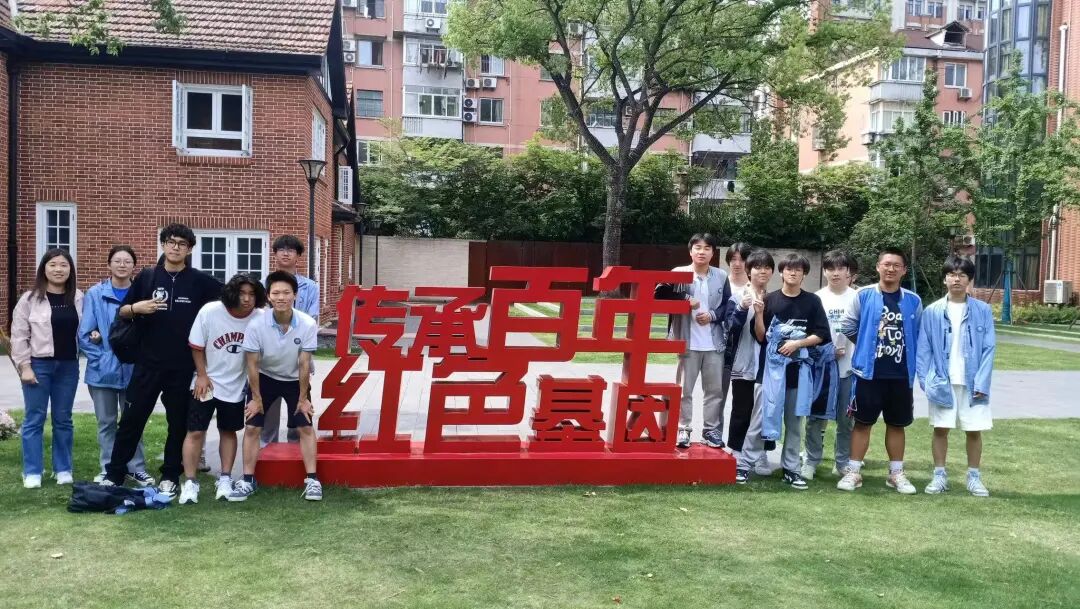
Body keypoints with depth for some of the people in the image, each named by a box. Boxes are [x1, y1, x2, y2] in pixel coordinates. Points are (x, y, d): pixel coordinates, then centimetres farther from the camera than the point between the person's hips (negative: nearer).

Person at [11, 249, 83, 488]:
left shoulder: (79, 298, 4)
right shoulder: (30, 298, -4)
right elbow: (19, 334, -3)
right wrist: (24, 366, -8)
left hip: (68, 365, 2)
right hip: (38, 364, -2)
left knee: (63, 419, 10)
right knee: (34, 419, 4)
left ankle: (63, 469, 20)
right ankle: (32, 472, 12)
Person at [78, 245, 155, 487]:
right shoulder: (95, 294, -4)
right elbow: (85, 334, -3)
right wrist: (101, 358, -10)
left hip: (133, 369, 1)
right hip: (103, 370, 0)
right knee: (106, 422, 10)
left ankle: (136, 468, 19)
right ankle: (109, 470, 21)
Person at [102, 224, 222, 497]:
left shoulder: (199, 281, 0)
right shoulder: (147, 277, 5)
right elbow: (122, 312, 10)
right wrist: (136, 307, -11)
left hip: (184, 366, -1)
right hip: (148, 363, 1)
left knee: (178, 422, 7)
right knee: (131, 418, 3)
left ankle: (170, 477, 18)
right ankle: (113, 474, 14)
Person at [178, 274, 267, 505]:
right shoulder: (209, 312, -17)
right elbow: (196, 346, -6)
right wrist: (202, 375, -10)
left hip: (235, 387, 2)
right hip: (206, 382, -1)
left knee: (228, 431, 11)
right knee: (195, 432, -3)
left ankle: (225, 479, 19)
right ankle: (190, 482, 5)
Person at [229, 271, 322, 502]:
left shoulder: (307, 324, -26)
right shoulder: (256, 324, -27)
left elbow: (304, 365, -16)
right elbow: (252, 364, -16)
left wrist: (303, 398, -9)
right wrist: (256, 398, -10)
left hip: (294, 380, 0)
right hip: (264, 378, 0)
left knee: (305, 427, -3)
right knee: (252, 427, -3)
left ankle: (312, 480, 5)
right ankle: (247, 480, 9)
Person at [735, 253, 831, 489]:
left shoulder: (812, 301, 2)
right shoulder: (769, 299, 2)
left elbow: (821, 335, 0)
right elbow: (760, 337, 1)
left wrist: (797, 343, -13)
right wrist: (759, 314, -15)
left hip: (798, 370, 1)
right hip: (770, 368, -1)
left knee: (794, 422, 8)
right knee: (759, 420, -1)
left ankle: (791, 468, 16)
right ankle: (744, 464, 4)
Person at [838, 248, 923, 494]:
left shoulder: (913, 301, 2)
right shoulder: (864, 295, -4)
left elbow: (918, 337, 8)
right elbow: (847, 326, 3)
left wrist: (910, 360, 5)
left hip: (901, 375, 2)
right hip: (868, 372, -2)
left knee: (897, 424, 11)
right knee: (862, 422, 4)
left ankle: (896, 473, 22)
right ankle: (853, 472, 12)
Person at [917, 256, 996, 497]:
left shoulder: (983, 310, -1)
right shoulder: (932, 311, -1)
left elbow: (988, 349, -2)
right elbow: (924, 349, 1)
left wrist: (982, 383, -10)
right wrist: (925, 380, -6)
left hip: (972, 382, 0)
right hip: (942, 382, 0)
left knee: (974, 430, 7)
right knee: (940, 429, 6)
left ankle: (974, 477, 22)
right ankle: (939, 475, 18)